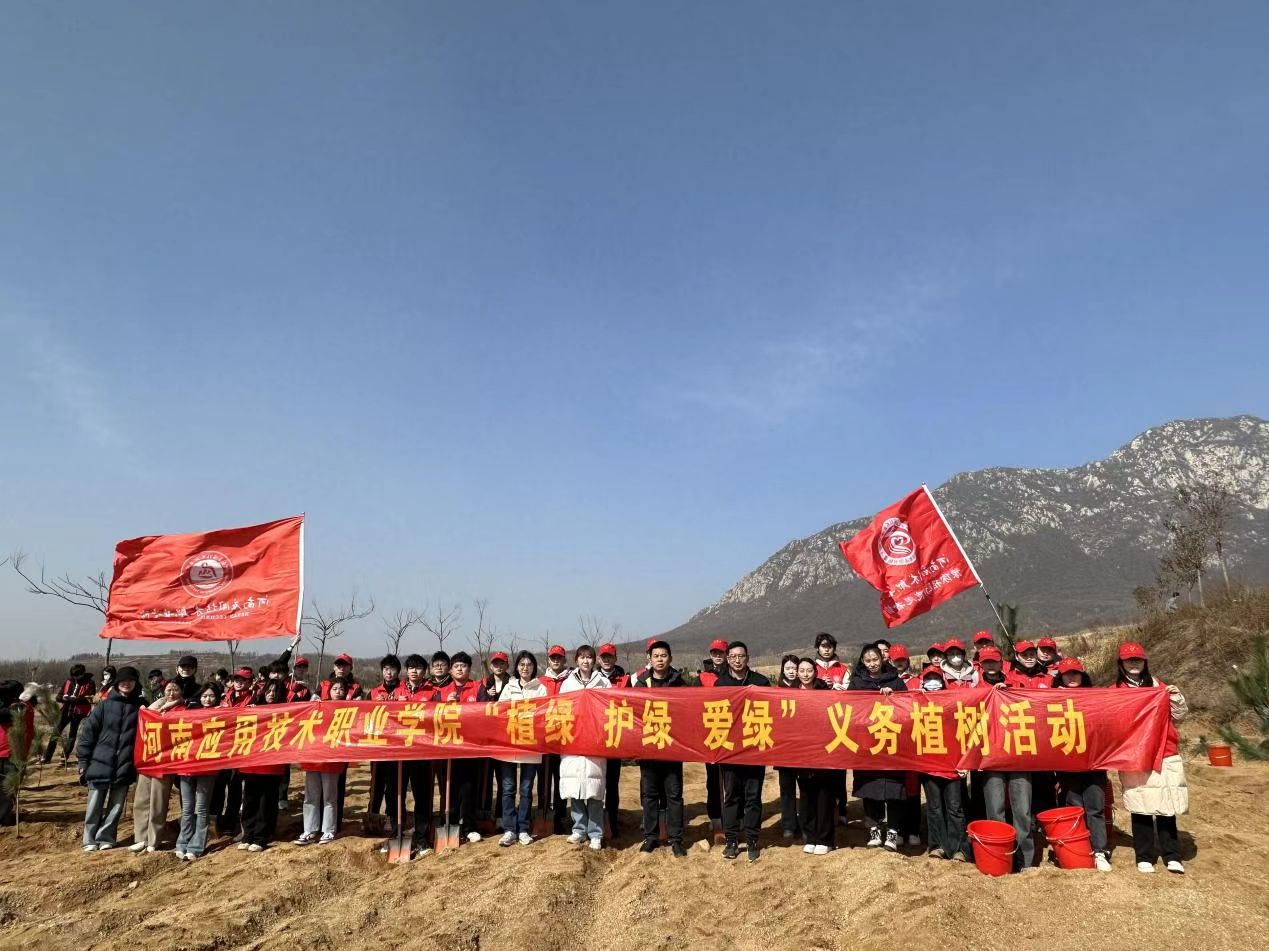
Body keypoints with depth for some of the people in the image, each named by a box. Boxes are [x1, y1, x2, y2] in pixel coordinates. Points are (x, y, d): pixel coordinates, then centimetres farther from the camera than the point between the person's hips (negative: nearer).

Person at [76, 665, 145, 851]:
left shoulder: (140, 707, 3)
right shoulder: (105, 705, 3)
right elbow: (88, 732, 3)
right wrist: (83, 761, -1)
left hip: (124, 766, 0)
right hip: (100, 763, 0)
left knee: (116, 805, 6)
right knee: (95, 805, 6)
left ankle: (105, 838, 17)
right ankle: (90, 840, 18)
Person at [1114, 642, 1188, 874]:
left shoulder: (1158, 685, 10)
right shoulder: (1116, 690, 3)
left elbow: (1179, 716, 10)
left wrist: (1176, 698, -5)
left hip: (1165, 754, 2)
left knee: (1167, 805, 4)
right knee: (1140, 807, 2)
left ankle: (1172, 856, 14)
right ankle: (1144, 857, 12)